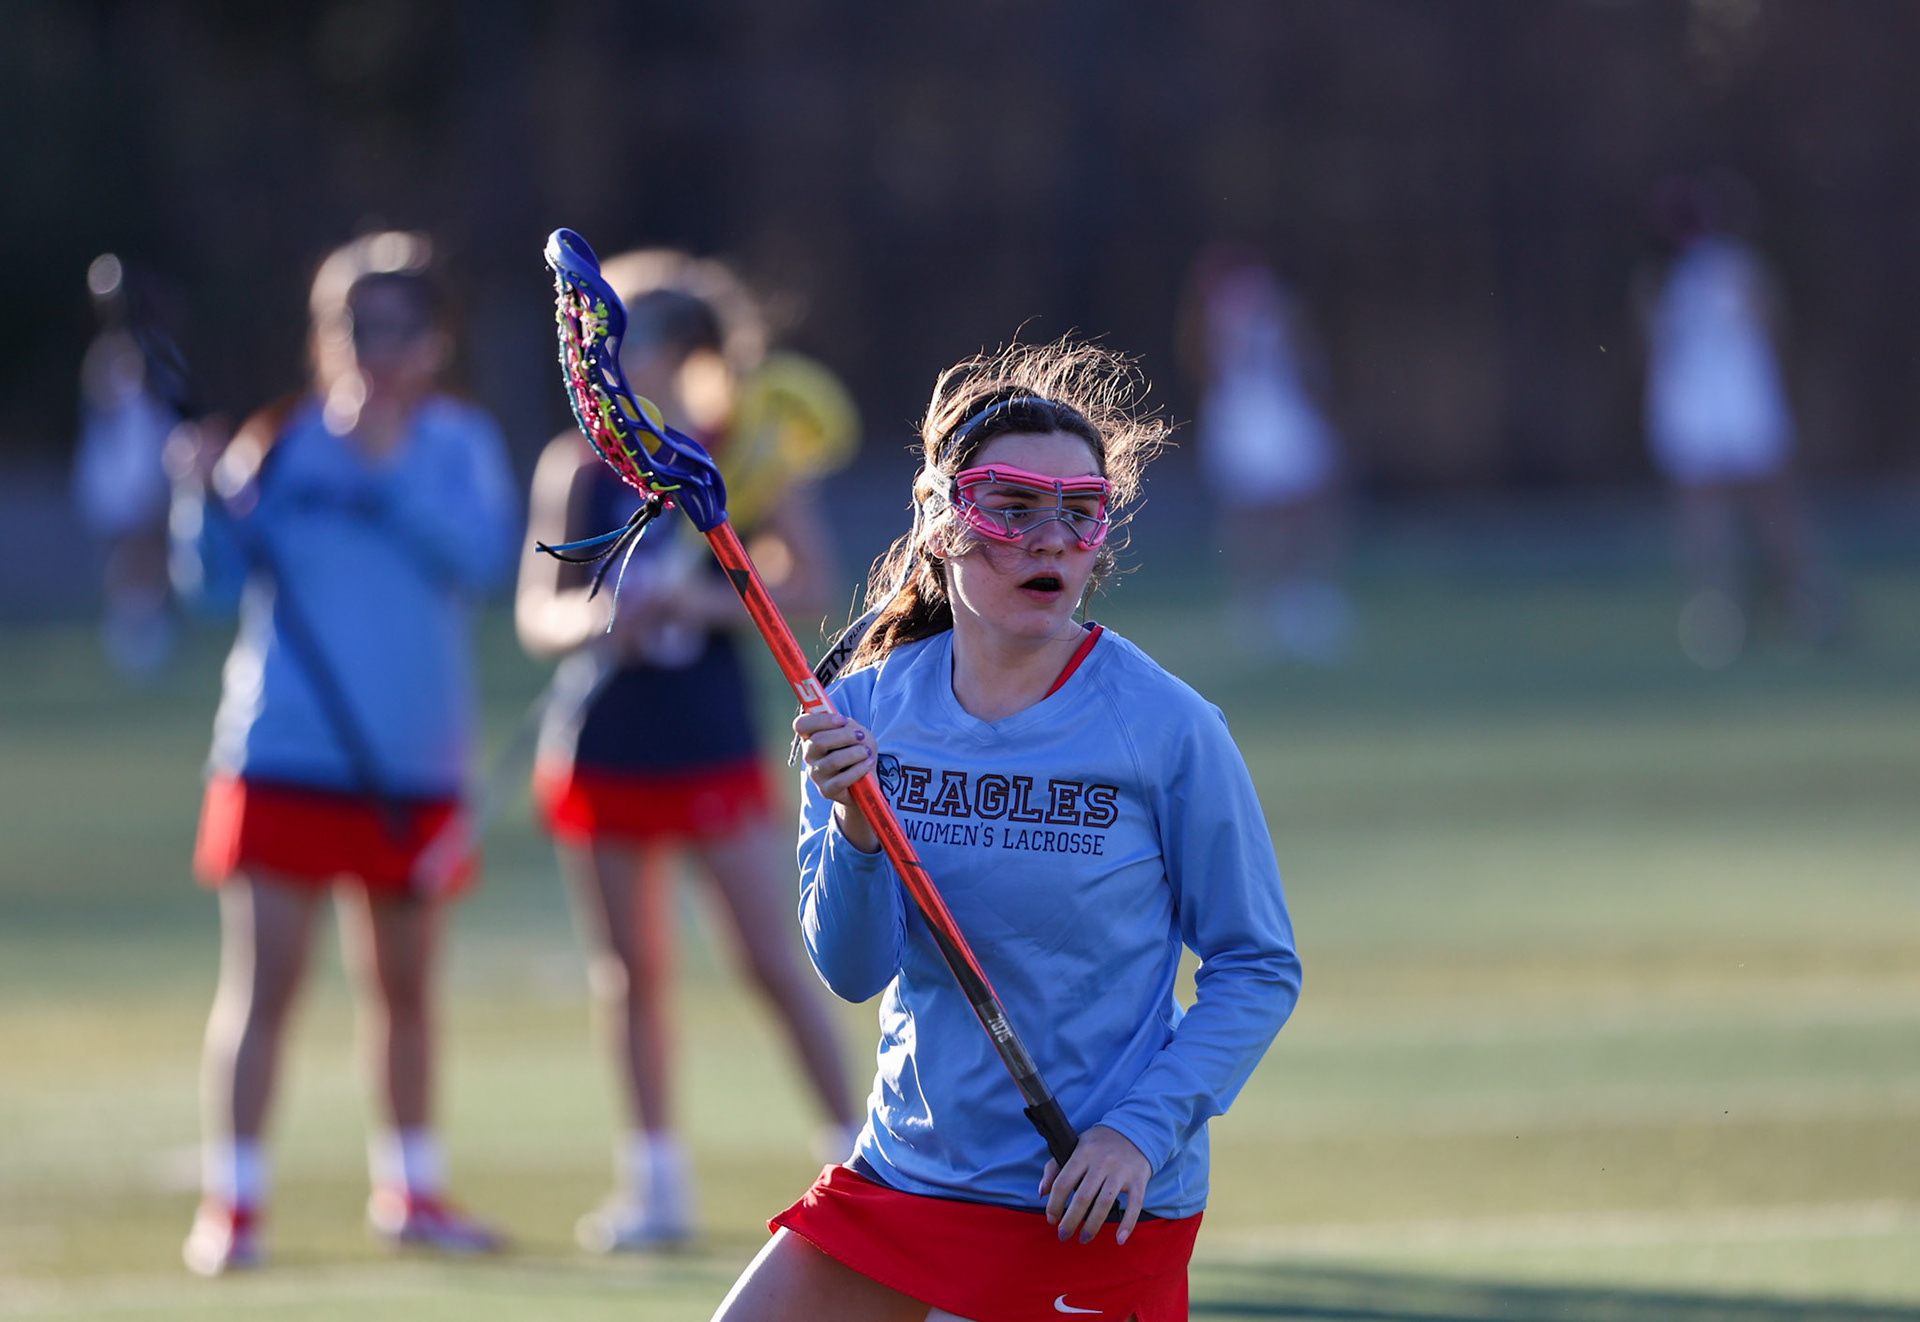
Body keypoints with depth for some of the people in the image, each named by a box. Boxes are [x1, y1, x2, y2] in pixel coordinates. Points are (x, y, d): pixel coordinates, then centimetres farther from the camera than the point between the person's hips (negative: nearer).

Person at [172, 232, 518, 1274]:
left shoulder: (458, 444, 4)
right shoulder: (283, 442, 0)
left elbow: (478, 553, -12)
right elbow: (214, 579, -3)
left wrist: (391, 469, -17)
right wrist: (213, 498, -21)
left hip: (411, 760, 2)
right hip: (282, 751, -2)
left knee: (401, 984, 13)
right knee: (263, 980, -7)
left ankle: (409, 1188, 27)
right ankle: (229, 1204, -5)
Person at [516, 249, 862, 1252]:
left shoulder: (746, 455, -3)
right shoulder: (576, 468, 3)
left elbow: (810, 587, -7)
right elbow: (536, 612, 2)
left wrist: (703, 600, -20)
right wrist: (591, 619, -20)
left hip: (712, 745, -3)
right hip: (602, 744, 3)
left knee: (776, 962, -5)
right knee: (629, 973, 7)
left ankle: (857, 1158, 2)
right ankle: (655, 1179, 16)